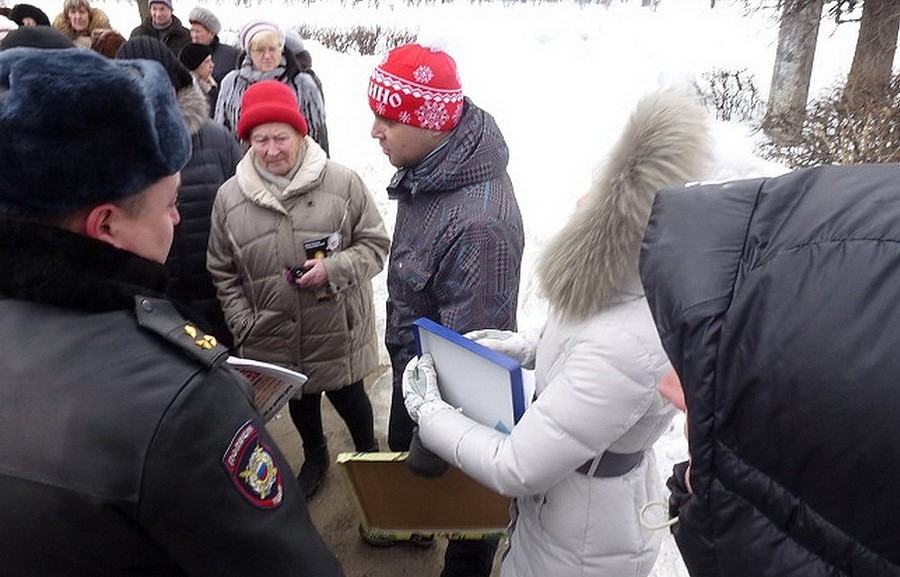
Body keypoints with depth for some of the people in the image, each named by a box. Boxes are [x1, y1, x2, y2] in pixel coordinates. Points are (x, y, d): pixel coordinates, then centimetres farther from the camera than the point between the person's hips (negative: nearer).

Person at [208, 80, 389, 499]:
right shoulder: (229, 197, -5)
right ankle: (314, 457, 54)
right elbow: (223, 272, 3)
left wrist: (333, 268, -22)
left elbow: (376, 245, -6)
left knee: (346, 395, 18)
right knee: (300, 400, 24)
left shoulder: (342, 183, -13)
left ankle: (368, 452, 49)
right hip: (274, 337, 3)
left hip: (338, 330, -2)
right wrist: (244, 325, -4)